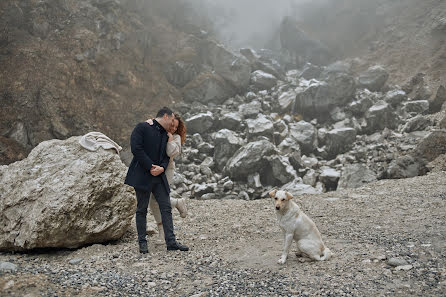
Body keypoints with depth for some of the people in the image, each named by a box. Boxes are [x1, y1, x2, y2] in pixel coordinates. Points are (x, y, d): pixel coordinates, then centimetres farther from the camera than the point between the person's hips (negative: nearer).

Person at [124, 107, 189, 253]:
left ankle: (171, 242, 3)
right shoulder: (142, 127, -4)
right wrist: (150, 167, -16)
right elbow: (136, 148, -14)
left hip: (159, 176, 7)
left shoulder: (165, 135, 18)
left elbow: (166, 156, 15)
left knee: (166, 208, 1)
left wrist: (162, 167, -8)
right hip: (142, 175, -6)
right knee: (141, 209, 2)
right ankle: (142, 242, 12)